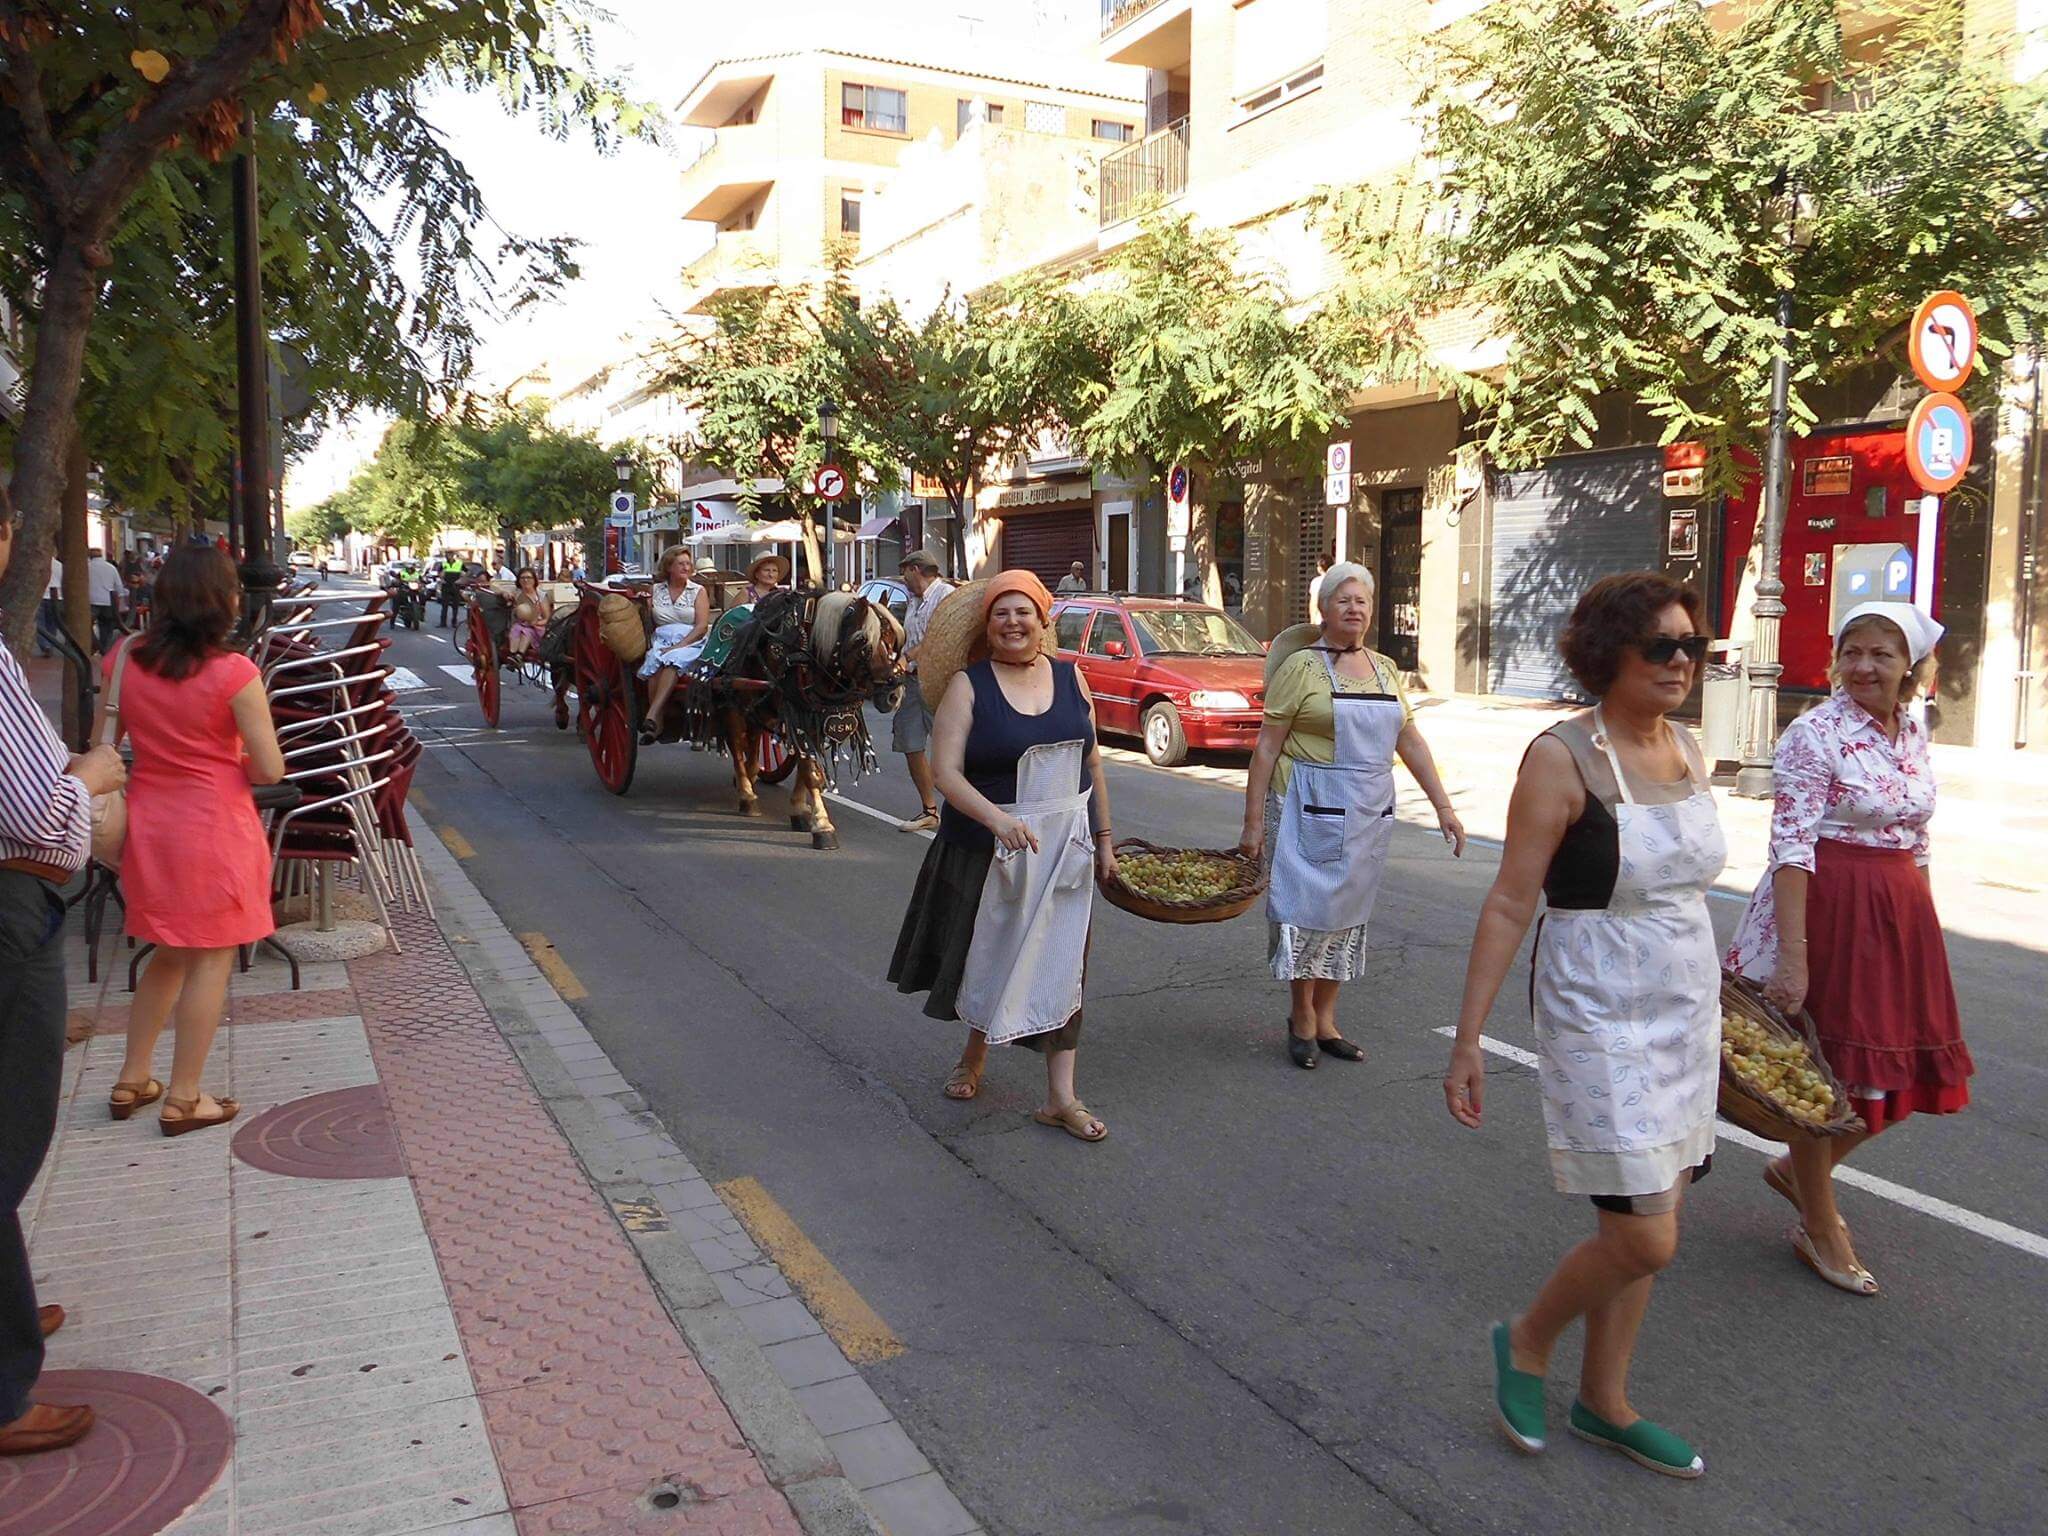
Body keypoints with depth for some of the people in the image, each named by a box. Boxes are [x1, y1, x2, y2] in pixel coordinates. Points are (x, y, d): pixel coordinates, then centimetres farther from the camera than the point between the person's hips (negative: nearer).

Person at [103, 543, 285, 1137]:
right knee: (212, 960, 6)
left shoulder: (124, 661, -1)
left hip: (147, 823, 6)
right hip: (215, 826, -6)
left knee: (169, 954, 22)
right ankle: (183, 1099, 12)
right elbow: (270, 770, -13)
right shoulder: (234, 674, -16)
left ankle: (131, 1081, 28)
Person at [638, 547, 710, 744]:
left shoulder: (698, 591, 12)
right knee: (655, 663, -33)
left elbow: (702, 626, 0)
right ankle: (658, 724, -38)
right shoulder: (656, 590, 18)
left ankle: (651, 716, -48)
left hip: (691, 644, -2)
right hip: (661, 641, 2)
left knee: (672, 660, -35)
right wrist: (647, 643, -9)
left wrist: (678, 646, -13)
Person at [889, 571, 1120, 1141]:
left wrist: (1104, 839, 11)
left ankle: (1060, 1097, 8)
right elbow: (945, 771, -15)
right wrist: (996, 818, -30)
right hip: (988, 846, -2)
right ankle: (974, 1053, 40)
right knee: (987, 954, 12)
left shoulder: (1070, 678, 4)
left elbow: (1093, 765, 11)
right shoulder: (968, 686, -7)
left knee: (1060, 964, 2)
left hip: (1064, 846, 2)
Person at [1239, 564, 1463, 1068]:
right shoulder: (1302, 666, -6)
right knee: (1306, 908, -3)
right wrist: (1253, 822, -11)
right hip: (1311, 811, -5)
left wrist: (1443, 806, 11)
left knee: (1346, 914, 10)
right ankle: (1302, 1020, 15)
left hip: (1369, 814, 6)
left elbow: (1412, 742, 16)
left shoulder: (1385, 669, 12)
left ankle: (1326, 1022, 22)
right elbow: (1267, 747, -8)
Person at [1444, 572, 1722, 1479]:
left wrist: (1703, 1011, 20)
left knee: (1643, 1226, 15)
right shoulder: (1561, 759, -16)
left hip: (1688, 1013, 7)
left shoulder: (1687, 752, 5)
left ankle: (1603, 1403, 33)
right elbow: (1509, 904, -16)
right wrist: (1468, 1041, -17)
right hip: (1599, 1021, -7)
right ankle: (1526, 1342, 23)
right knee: (1645, 1242, -5)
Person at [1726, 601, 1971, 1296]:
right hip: (1829, 909, -7)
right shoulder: (1815, 734, -14)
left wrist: (1924, 928, 15)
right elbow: (1791, 848, -18)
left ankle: (1800, 1168, 35)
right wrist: (1792, 956, -22)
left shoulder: (1912, 733, 9)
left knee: (1910, 1070, 12)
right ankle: (1820, 1228, 23)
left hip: (1902, 914, 8)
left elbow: (1916, 843, 17)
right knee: (1826, 1071, 4)